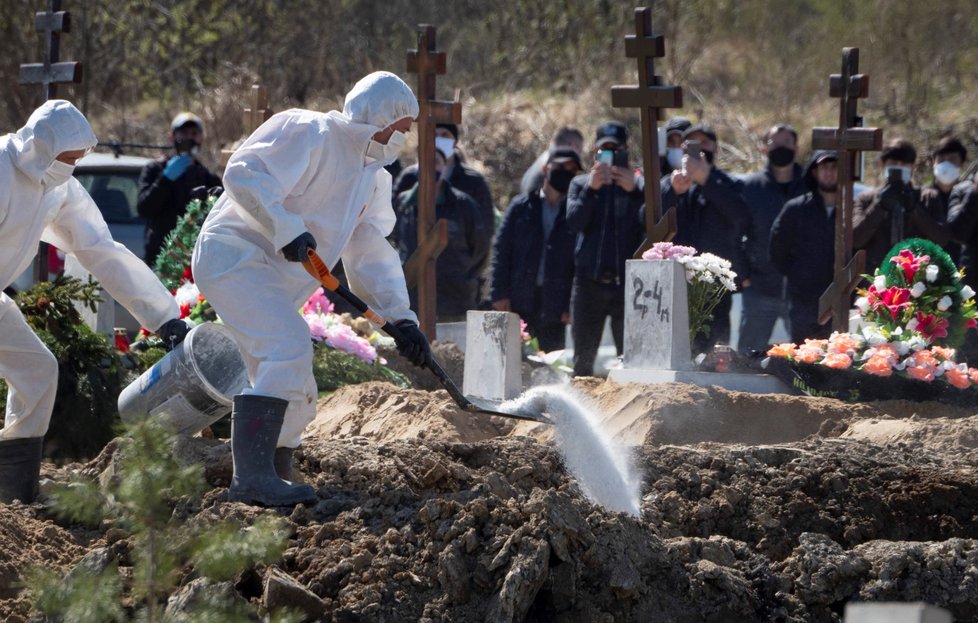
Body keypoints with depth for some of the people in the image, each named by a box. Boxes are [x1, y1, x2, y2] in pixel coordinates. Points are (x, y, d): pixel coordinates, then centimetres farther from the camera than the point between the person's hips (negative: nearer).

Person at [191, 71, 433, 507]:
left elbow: (371, 256, 13)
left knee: (296, 399, 11)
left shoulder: (374, 178, 16)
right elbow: (244, 175, -21)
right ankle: (252, 476, -32)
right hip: (235, 255, -10)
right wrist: (287, 229, -29)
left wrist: (400, 317, -1)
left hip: (274, 282, 10)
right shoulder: (310, 133, -11)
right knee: (290, 349, -27)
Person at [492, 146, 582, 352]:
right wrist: (500, 294, -3)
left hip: (554, 305, 0)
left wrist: (571, 305, -4)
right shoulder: (522, 207, 8)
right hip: (519, 302, 0)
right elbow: (501, 250, 6)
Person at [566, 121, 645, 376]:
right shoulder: (581, 183, 13)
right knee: (583, 358, 5)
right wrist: (591, 188, -17)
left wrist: (633, 191, -19)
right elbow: (574, 222, -3)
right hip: (589, 282, 2)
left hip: (627, 282, -2)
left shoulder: (639, 185, 8)